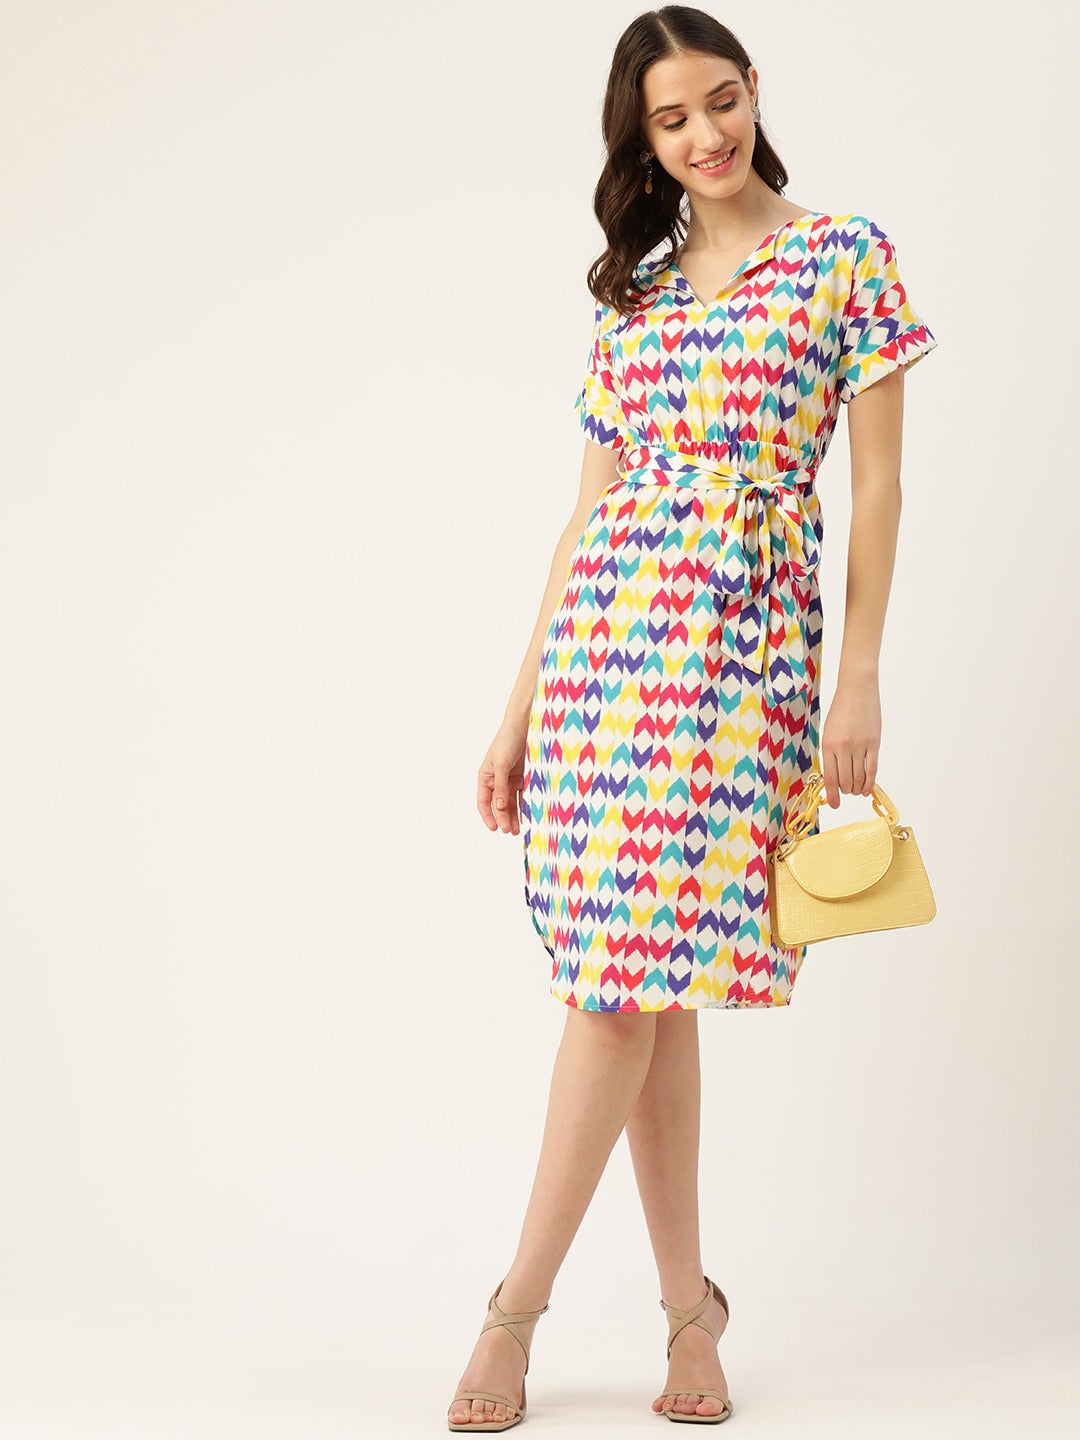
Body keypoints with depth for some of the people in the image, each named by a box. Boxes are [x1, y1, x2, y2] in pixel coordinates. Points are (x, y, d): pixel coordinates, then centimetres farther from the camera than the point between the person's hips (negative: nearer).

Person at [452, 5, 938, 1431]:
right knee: (632, 975, 2)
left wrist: (860, 677, -7)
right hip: (605, 621, 5)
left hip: (746, 634, -4)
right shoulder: (635, 293, 16)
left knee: (631, 968, -9)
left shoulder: (847, 255, 5)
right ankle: (688, 1304, 13)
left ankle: (517, 1305, -1)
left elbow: (876, 484, 2)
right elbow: (588, 512, 15)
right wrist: (519, 710, 11)